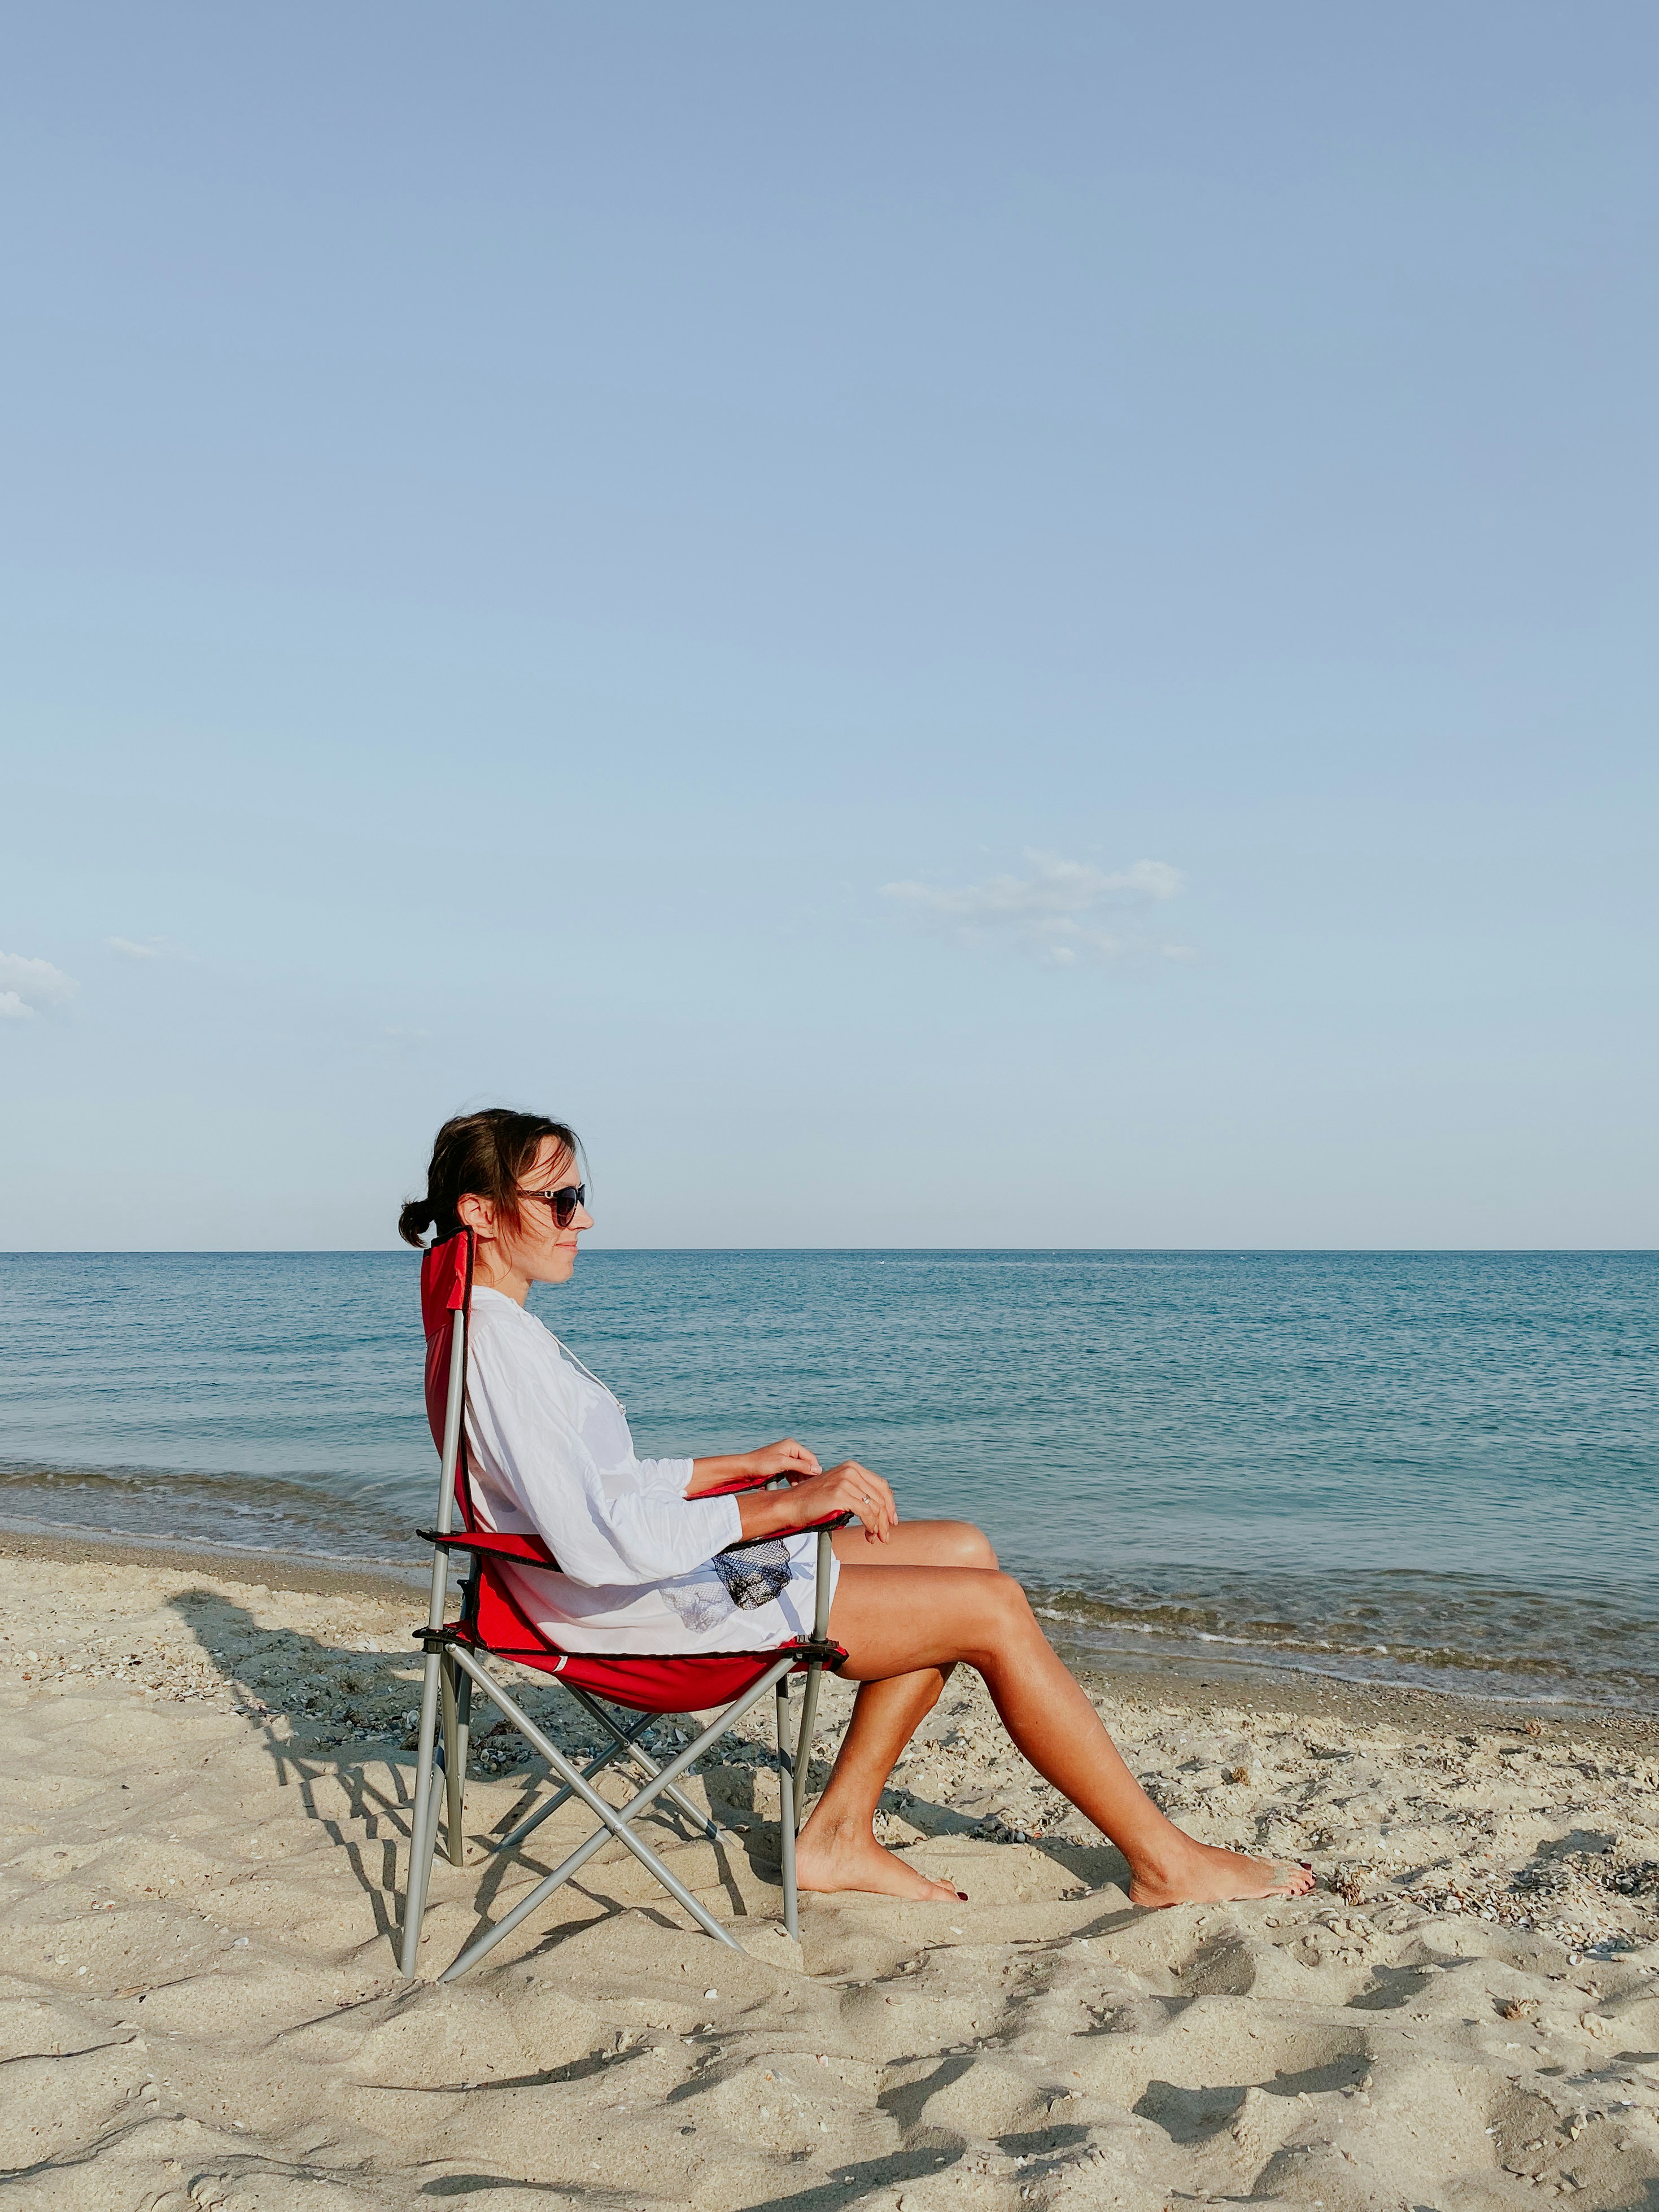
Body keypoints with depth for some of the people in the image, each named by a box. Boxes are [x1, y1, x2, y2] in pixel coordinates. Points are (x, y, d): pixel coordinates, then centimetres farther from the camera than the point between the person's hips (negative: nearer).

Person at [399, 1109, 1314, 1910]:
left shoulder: (501, 1330, 11)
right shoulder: (494, 1349, -21)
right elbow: (597, 1542, -30)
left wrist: (742, 1465, 11)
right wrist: (783, 1508, -28)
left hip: (671, 1580, 10)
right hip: (643, 1617, -10)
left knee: (965, 1553, 11)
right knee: (995, 1610, -9)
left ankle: (839, 1834, 10)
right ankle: (1166, 1861, 7)